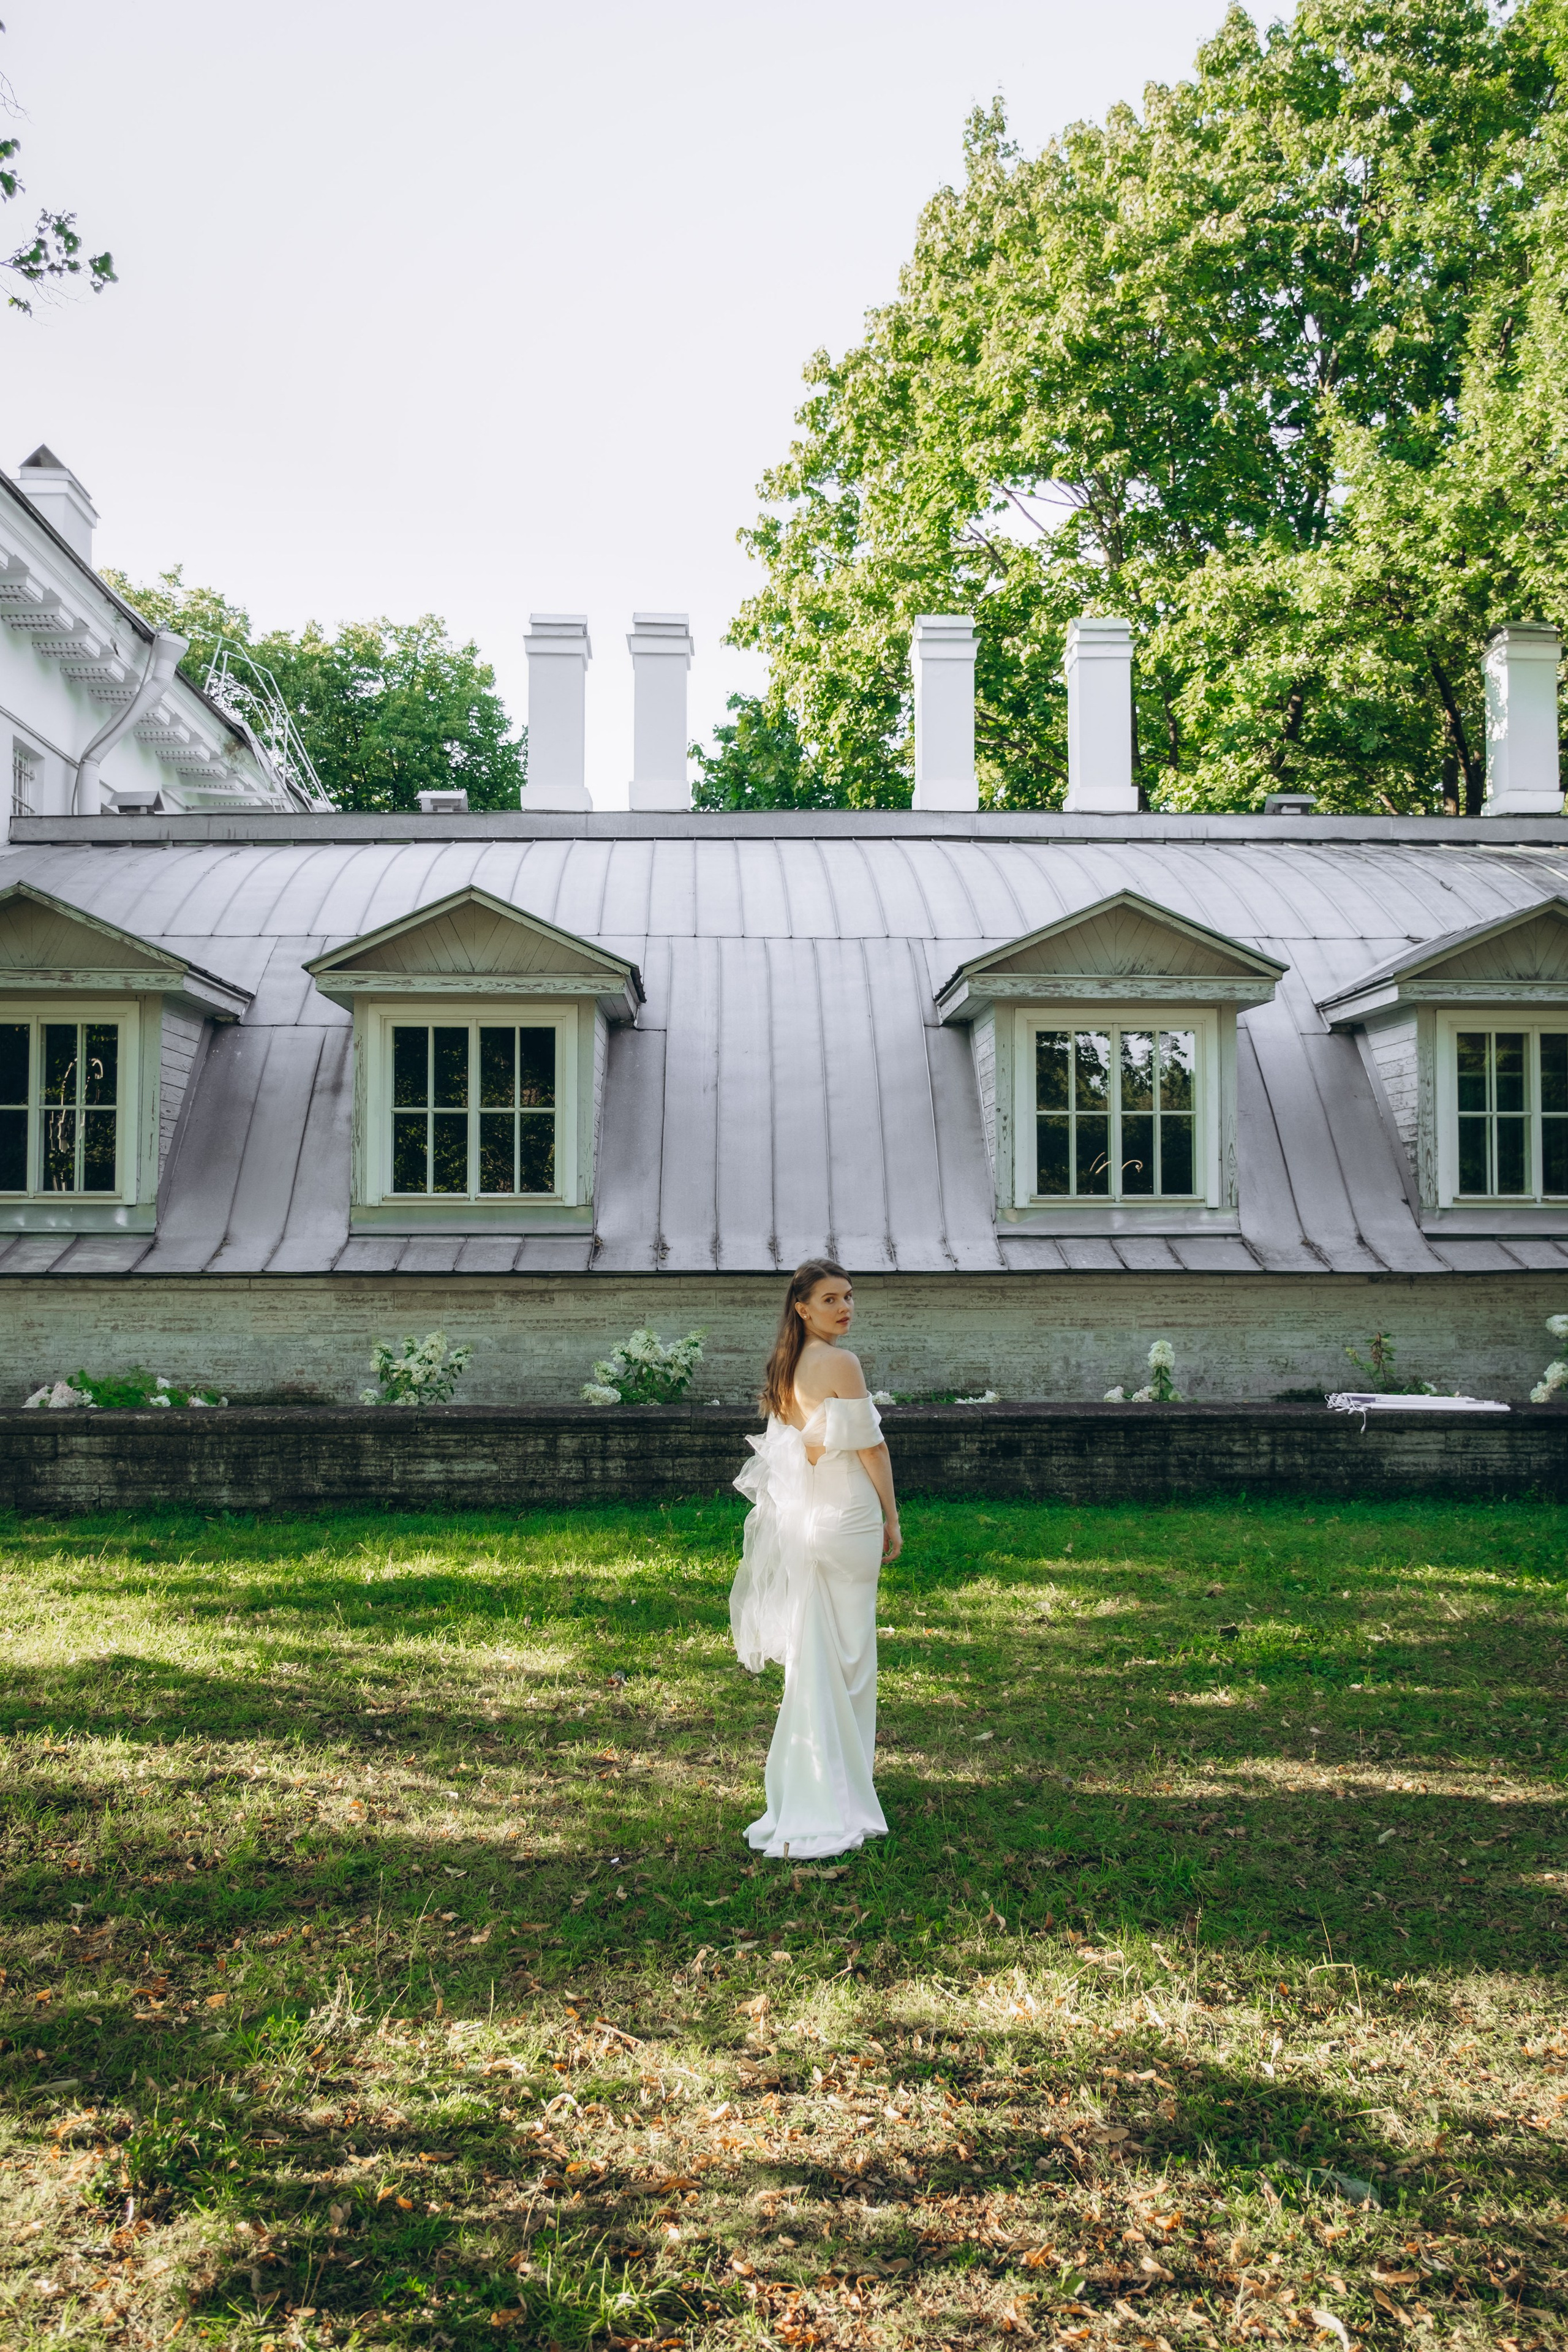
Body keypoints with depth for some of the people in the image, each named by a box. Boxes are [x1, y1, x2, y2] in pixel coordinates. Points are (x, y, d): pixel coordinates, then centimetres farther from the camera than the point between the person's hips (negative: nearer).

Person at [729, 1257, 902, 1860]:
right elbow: (870, 1446, -12)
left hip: (798, 1517, 7)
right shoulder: (840, 1363, -16)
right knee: (846, 1653, 3)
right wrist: (891, 1518, -2)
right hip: (846, 1517, -7)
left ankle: (807, 1784, 23)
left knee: (811, 1651, 14)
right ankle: (836, 1801, 12)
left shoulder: (786, 1365, 7)